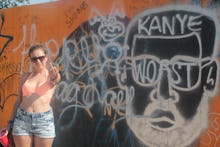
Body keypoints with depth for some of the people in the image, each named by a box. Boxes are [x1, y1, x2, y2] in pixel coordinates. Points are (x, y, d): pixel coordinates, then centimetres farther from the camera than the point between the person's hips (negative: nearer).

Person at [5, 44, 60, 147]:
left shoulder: (51, 76, 1)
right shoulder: (25, 76, 10)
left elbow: (57, 79, -25)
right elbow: (19, 100, 14)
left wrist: (55, 79, -49)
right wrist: (11, 122, 11)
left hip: (44, 120, -2)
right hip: (22, 120, 3)